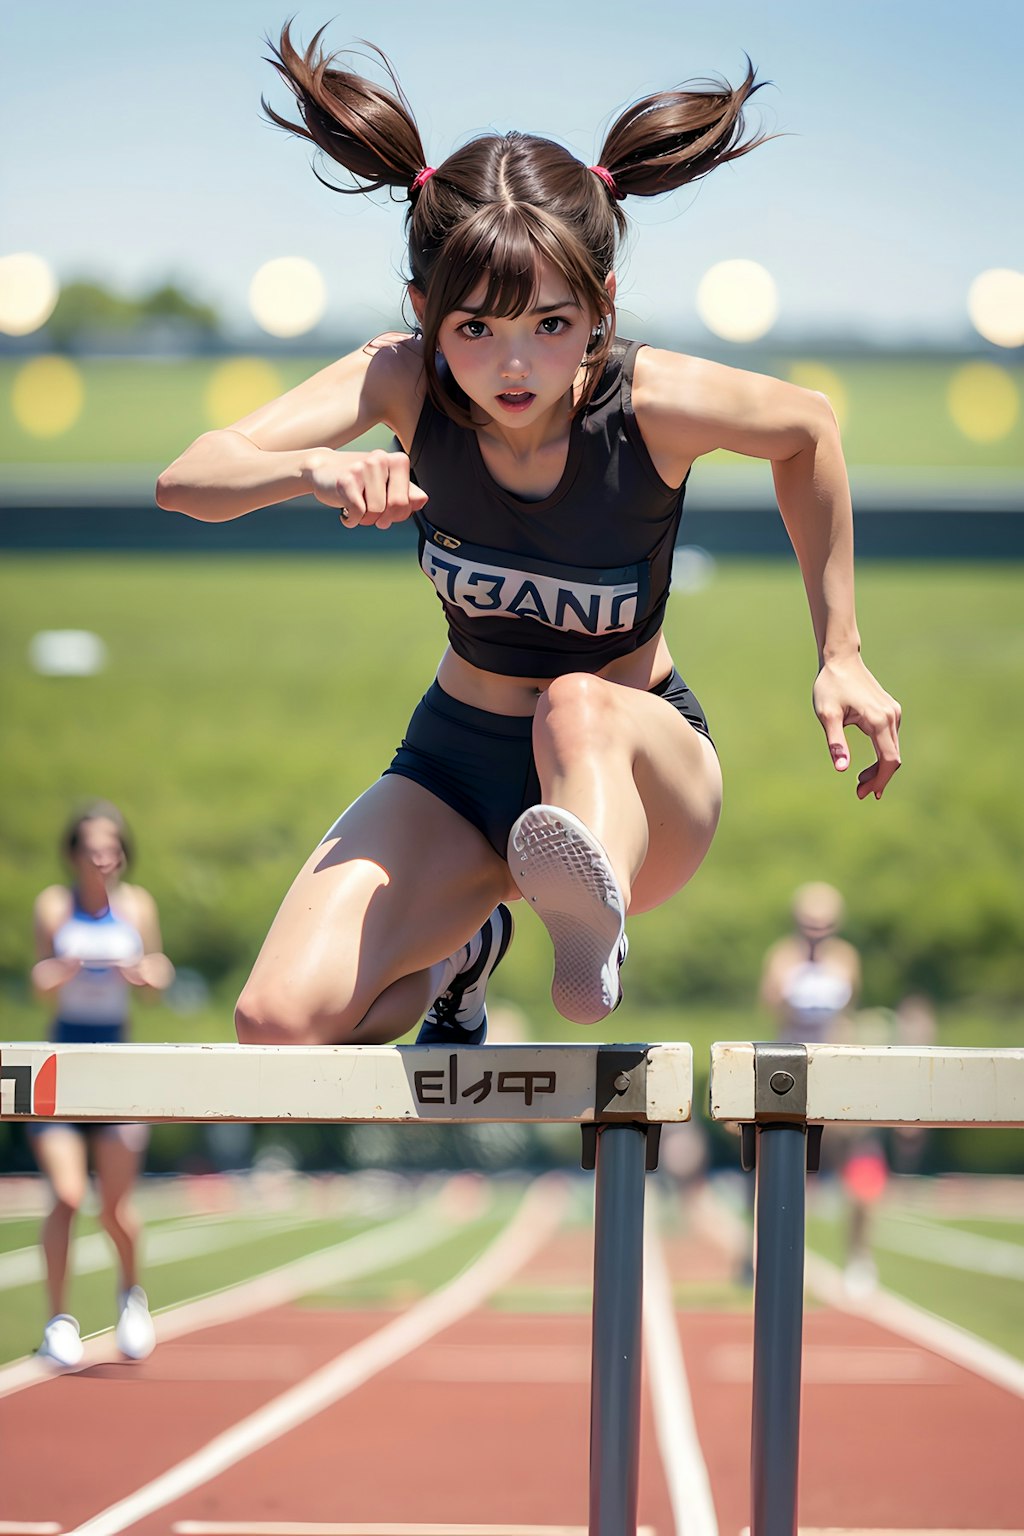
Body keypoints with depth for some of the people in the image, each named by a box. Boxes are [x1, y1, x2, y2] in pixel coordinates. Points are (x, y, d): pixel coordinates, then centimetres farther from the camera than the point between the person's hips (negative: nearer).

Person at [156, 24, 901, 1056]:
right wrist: (314, 469, -51)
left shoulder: (659, 405, -23)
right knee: (282, 1022, -17)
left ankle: (592, 934, -61)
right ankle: (455, 955, 13)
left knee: (578, 706, -38)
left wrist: (840, 654, 2)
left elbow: (808, 431, 0)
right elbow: (187, 480, -30)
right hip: (457, 770, 3)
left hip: (641, 769, -3)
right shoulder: (405, 380, -19)